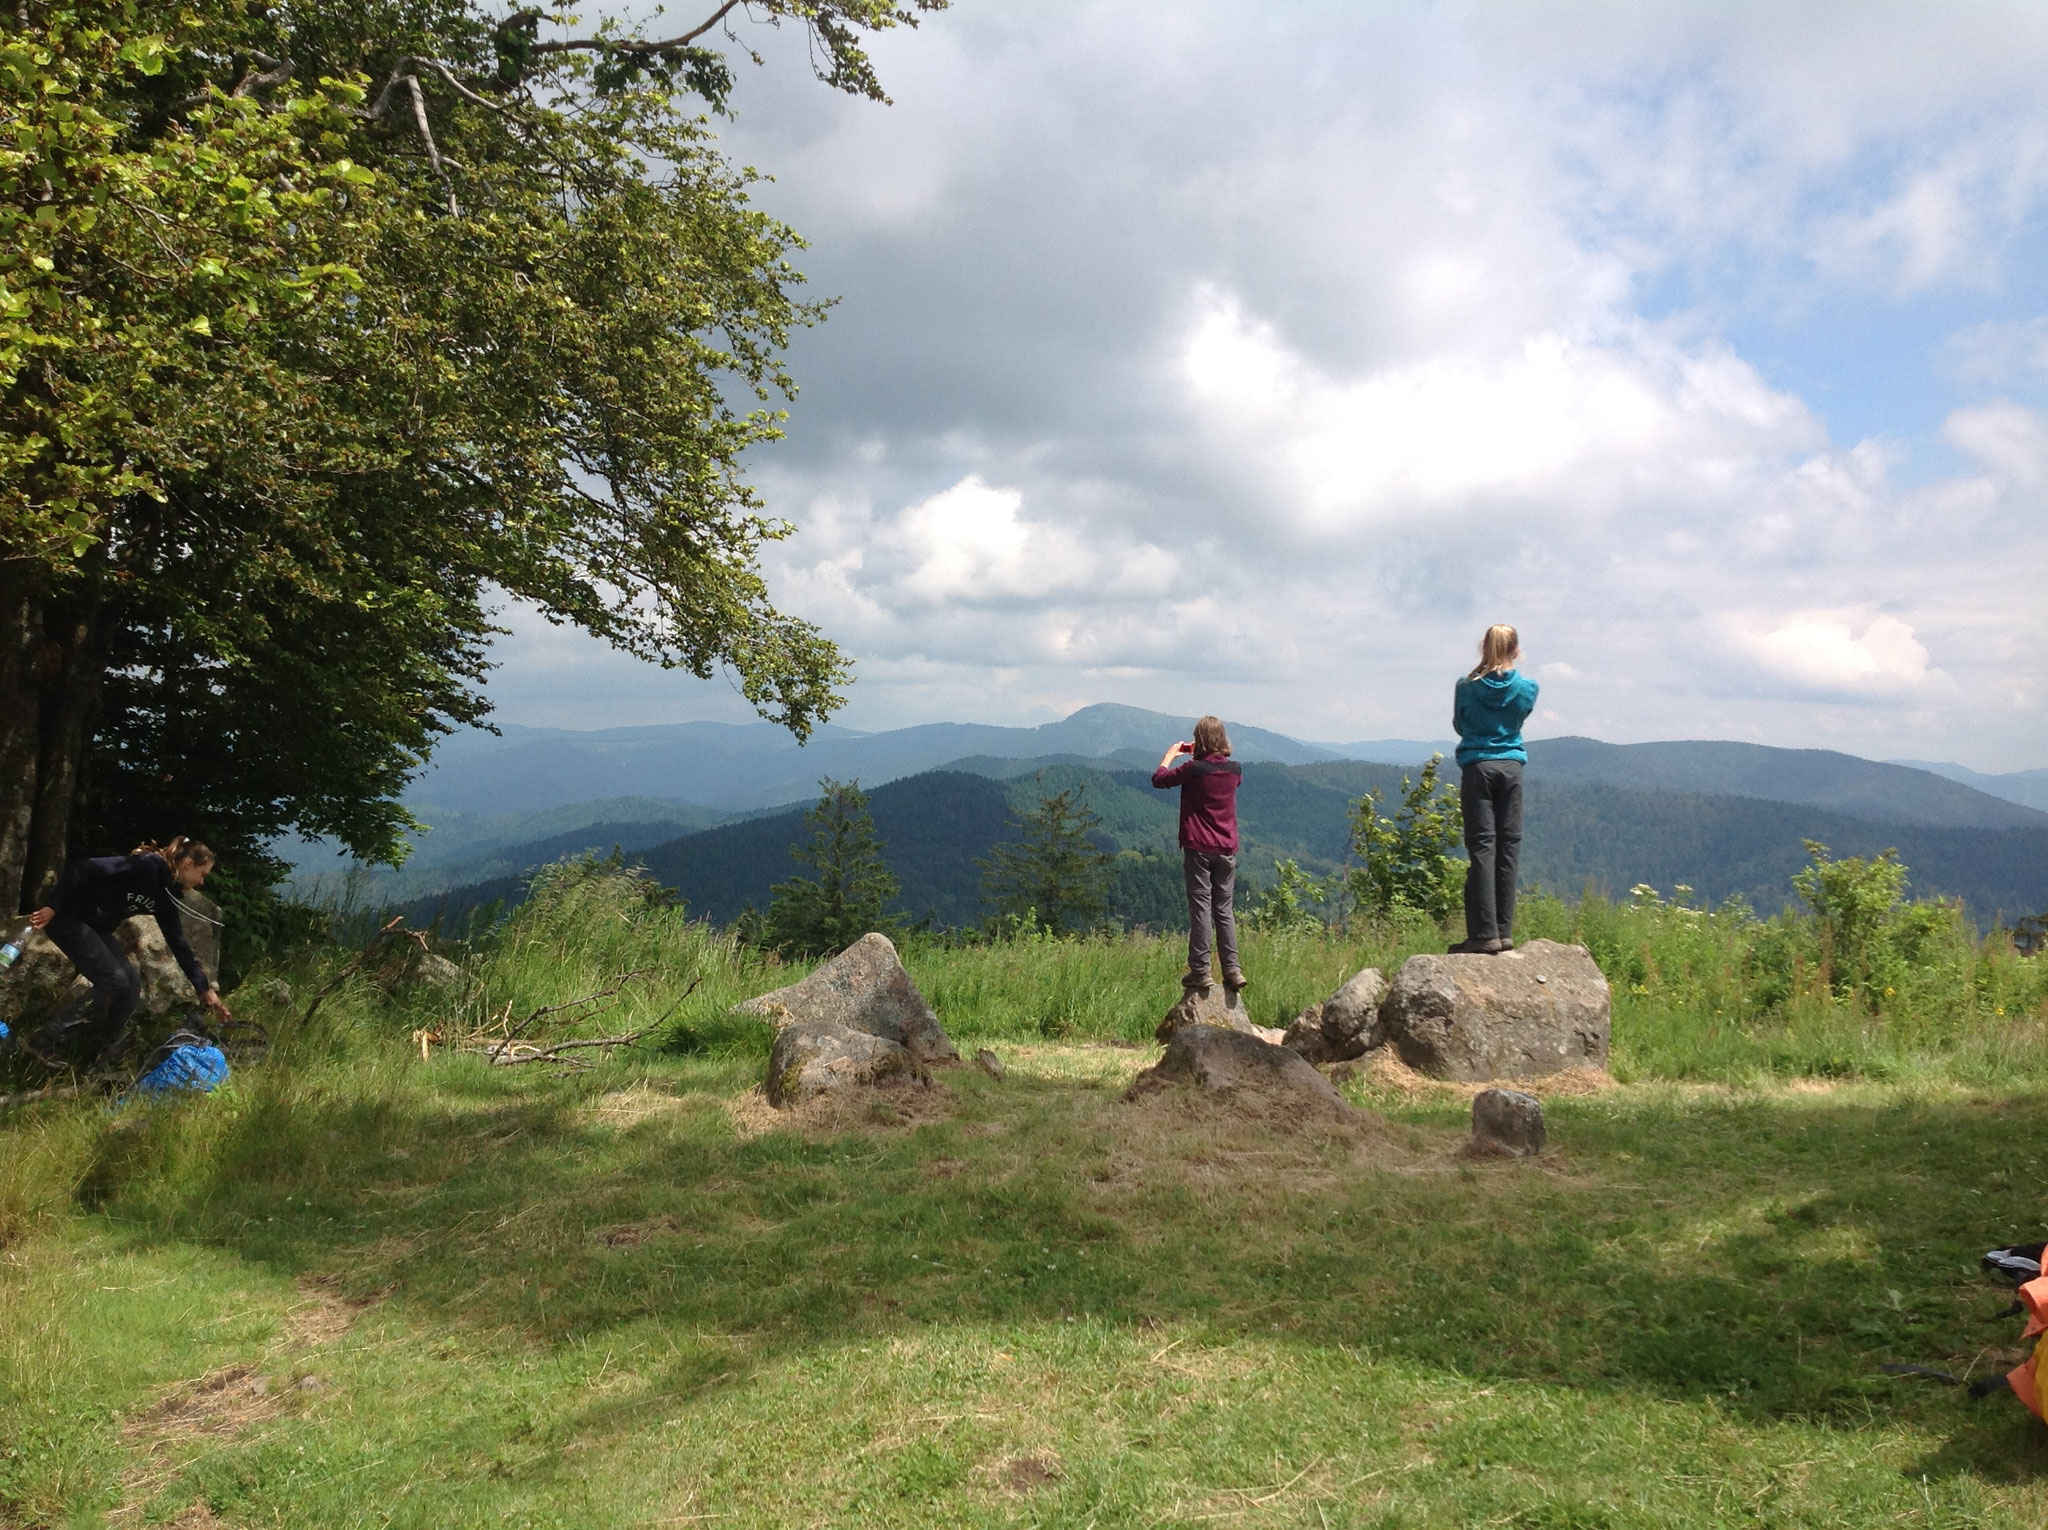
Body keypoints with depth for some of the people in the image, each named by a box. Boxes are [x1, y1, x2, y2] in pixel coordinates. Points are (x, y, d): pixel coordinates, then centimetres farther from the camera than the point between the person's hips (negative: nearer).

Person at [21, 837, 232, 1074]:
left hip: (95, 928, 9)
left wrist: (204, 989, 9)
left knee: (131, 986, 0)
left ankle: (105, 1065, 5)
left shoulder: (165, 893, 7)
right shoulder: (146, 866, -21)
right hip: (69, 918, -9)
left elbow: (178, 943, 10)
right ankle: (44, 1042, -8)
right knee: (113, 982, -16)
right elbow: (82, 868, -24)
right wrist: (52, 907, -26)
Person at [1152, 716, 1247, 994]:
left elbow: (1158, 779, 0)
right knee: (1224, 909, 10)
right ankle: (1232, 969, 7)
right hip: (1227, 848, 4)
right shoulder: (1234, 769, 2)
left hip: (1198, 847, -4)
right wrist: (1198, 756, 27)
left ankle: (1200, 971, -2)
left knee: (1200, 906, -1)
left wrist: (1170, 755, 15)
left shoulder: (1193, 769, -12)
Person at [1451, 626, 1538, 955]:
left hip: (1477, 767, -2)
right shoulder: (1527, 688, 1)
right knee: (1508, 847, 6)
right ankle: (1504, 931, 9)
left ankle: (1485, 934, -8)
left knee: (1482, 847, -3)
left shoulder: (1467, 687, -3)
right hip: (1511, 767, 2)